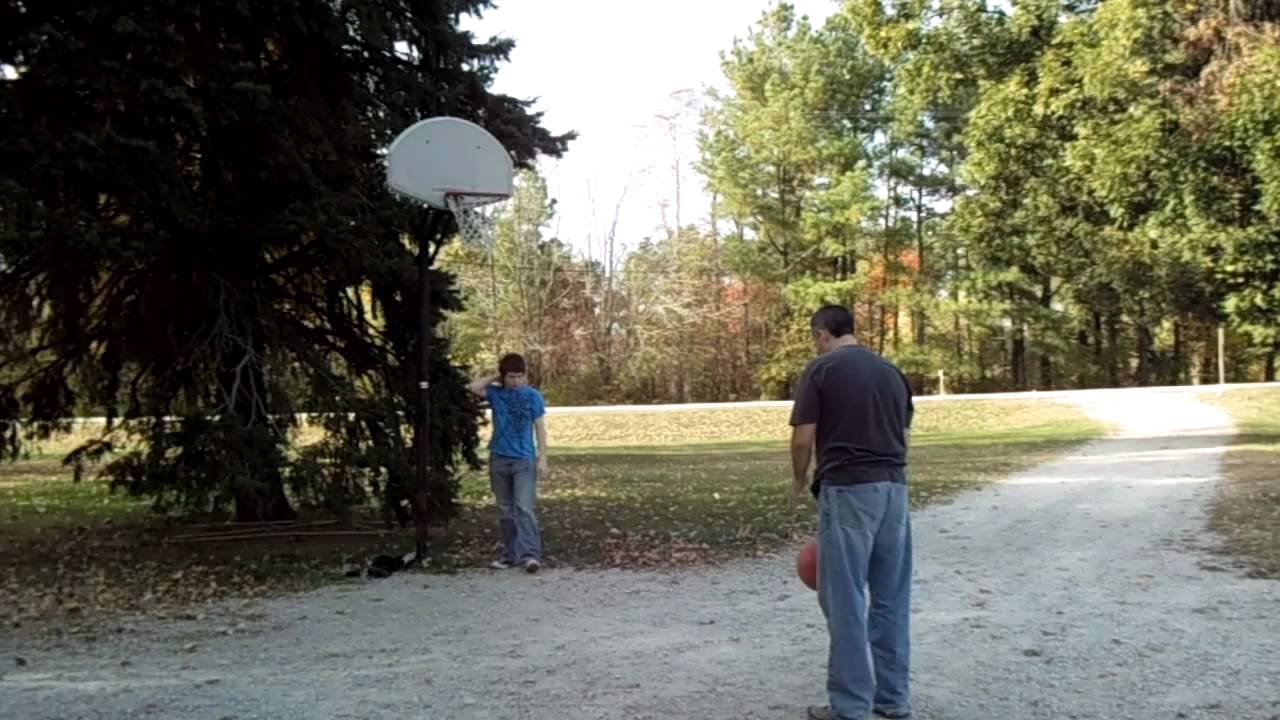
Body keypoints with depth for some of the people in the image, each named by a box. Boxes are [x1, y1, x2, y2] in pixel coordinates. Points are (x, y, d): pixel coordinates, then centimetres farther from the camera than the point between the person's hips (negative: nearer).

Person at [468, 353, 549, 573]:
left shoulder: (533, 396, -1)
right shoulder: (496, 393, 4)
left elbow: (540, 428, -1)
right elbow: (474, 387, -12)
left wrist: (542, 458, -6)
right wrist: (496, 378, -4)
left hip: (524, 460, -3)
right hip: (499, 459, 3)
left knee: (525, 508, -14)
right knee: (505, 510, 9)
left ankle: (529, 554, -19)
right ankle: (510, 554, 17)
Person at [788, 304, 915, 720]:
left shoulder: (822, 368, -4)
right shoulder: (891, 371, 14)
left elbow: (803, 438, -7)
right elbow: (903, 432, 17)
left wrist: (799, 480, 11)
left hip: (847, 489, -6)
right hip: (894, 487, 6)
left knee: (845, 598, -1)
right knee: (892, 597, 12)